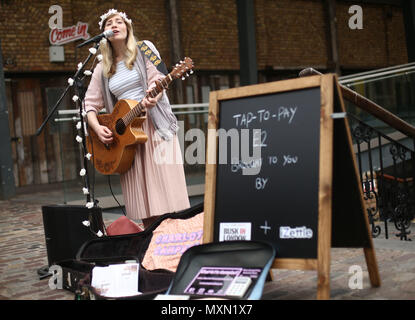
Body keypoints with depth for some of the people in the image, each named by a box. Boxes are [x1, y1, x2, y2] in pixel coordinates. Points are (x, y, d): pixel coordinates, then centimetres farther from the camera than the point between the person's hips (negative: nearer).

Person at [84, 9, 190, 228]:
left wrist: (152, 98, -26)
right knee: (141, 198, -2)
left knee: (164, 183, -10)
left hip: (155, 124, -3)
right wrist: (97, 128, -6)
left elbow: (157, 80, -4)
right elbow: (90, 104, 12)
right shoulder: (103, 69, 14)